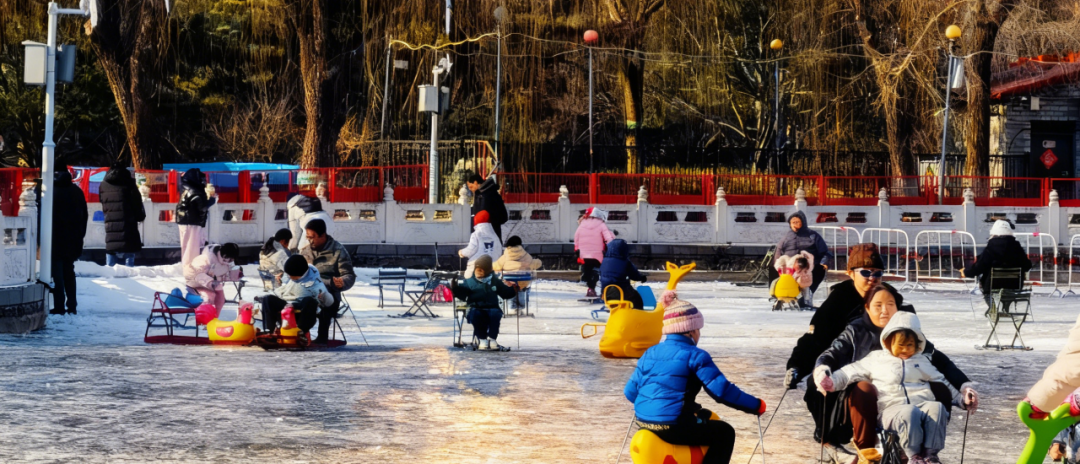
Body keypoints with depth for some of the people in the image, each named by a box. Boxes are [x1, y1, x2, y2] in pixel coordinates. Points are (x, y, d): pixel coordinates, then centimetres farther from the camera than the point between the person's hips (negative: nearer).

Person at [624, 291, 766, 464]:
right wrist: (756, 406, -5)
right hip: (672, 427, -8)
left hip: (644, 422, 8)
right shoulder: (695, 356, -9)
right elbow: (722, 390, -15)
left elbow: (630, 391, 13)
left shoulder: (650, 353, 11)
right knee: (725, 432, 12)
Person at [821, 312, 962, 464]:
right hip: (892, 409, -3)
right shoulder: (876, 359, 19)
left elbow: (943, 383, 31)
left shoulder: (922, 361, 28)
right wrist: (831, 382, -3)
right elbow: (851, 372, 14)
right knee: (910, 412, -39)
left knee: (937, 407, -33)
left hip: (922, 404, 3)